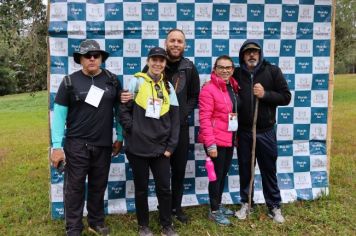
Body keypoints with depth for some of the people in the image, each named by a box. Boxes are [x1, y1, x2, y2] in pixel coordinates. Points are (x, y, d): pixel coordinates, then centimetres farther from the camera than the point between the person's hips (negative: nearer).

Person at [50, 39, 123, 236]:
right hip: (76, 144, -2)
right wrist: (57, 146, -9)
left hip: (103, 144, 2)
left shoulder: (112, 80, 3)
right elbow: (59, 114, -5)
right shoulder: (70, 82, -4)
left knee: (99, 186, 15)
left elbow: (119, 109, 8)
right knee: (74, 187, 6)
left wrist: (120, 137, 6)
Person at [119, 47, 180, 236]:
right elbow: (124, 110, -3)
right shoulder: (137, 82, -2)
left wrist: (171, 146, 1)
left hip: (161, 147, 3)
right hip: (138, 146, -3)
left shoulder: (168, 86, 8)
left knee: (164, 188, 8)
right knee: (141, 188, 10)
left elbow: (174, 118, 7)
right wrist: (133, 131, -11)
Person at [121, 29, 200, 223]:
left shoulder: (189, 68, 3)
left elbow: (194, 96, 9)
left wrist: (183, 114, -5)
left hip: (180, 126, 2)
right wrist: (129, 96, -21)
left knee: (179, 169, 11)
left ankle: (176, 206, 30)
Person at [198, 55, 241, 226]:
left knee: (224, 173, 17)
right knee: (217, 175, 3)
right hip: (216, 140, -7)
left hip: (229, 139, 7)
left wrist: (236, 137, 10)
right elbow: (204, 119, -18)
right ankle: (214, 211, 20)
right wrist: (210, 144, -22)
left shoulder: (233, 87, 9)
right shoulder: (209, 89, -14)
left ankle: (218, 205, 35)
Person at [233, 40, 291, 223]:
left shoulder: (272, 71, -2)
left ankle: (274, 206, 25)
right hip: (243, 132, 2)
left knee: (269, 170, 10)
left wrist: (265, 94, -18)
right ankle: (245, 204, 29)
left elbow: (286, 97, -6)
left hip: (266, 131, -1)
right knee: (245, 169, 12)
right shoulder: (236, 74, 2)